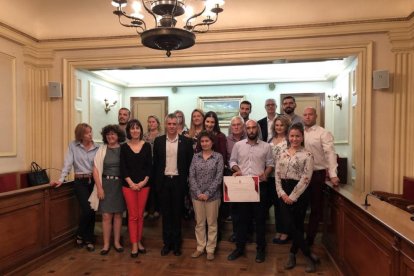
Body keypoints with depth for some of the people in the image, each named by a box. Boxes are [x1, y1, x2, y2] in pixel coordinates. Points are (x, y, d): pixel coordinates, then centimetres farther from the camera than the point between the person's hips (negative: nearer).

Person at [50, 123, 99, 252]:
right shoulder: (73, 146, 0)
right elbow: (68, 163, -5)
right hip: (80, 182, -2)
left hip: (94, 181, 2)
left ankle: (89, 239, 22)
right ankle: (80, 235, 16)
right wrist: (61, 179, -15)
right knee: (87, 210, -12)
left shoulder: (97, 147, 4)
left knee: (92, 211, 6)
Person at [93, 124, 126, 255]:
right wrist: (99, 187, -7)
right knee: (106, 215, 2)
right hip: (106, 185, 0)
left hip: (120, 185, 0)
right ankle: (106, 244, 16)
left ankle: (117, 242, 24)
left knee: (118, 214, 10)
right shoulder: (102, 150, 0)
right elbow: (96, 170, -1)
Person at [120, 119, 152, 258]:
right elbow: (123, 167, -2)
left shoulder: (147, 146, 3)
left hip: (144, 184, 1)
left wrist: (144, 181, -9)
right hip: (129, 185, -1)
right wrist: (131, 183, -11)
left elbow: (150, 166, 1)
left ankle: (139, 241, 21)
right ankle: (134, 245, 9)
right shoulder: (124, 147, 1)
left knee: (140, 215, 7)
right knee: (132, 215, 1)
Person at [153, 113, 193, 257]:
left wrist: (186, 180, -5)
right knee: (166, 213, 9)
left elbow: (189, 163, 0)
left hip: (178, 181, -1)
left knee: (177, 213, 8)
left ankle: (176, 243, 20)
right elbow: (155, 162, 5)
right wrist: (156, 180, 0)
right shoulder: (158, 141, 3)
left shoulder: (186, 141, -2)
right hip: (163, 181, 1)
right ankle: (167, 242, 21)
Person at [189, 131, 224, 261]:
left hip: (213, 195, -2)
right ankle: (200, 247, 26)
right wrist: (198, 193, -11)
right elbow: (191, 176, -1)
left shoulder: (218, 157, -3)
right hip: (197, 195, 2)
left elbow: (218, 177, -9)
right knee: (199, 222, 12)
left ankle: (210, 249, 22)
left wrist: (208, 194, -14)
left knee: (212, 223, 9)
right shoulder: (195, 156, 4)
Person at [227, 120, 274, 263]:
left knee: (260, 218, 7)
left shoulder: (266, 146, 3)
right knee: (242, 217, 10)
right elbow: (232, 161, 9)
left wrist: (266, 174, -13)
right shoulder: (238, 145, 5)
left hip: (260, 186, -1)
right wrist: (237, 170, -9)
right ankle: (239, 247, 23)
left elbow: (270, 163, 5)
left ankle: (260, 249, 21)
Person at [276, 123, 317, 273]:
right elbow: (277, 174, 5)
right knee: (290, 225, 2)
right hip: (284, 193, 4)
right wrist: (282, 193, -7)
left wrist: (292, 197, -13)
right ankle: (309, 256, 18)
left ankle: (293, 254, 23)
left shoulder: (307, 155, -6)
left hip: (299, 193, -4)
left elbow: (305, 179, -12)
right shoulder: (282, 154, 8)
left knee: (297, 225, 5)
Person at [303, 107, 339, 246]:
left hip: (317, 174, -5)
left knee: (316, 208, 7)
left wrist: (333, 174, -24)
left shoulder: (323, 133, -6)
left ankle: (310, 239, 22)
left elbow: (330, 153, -15)